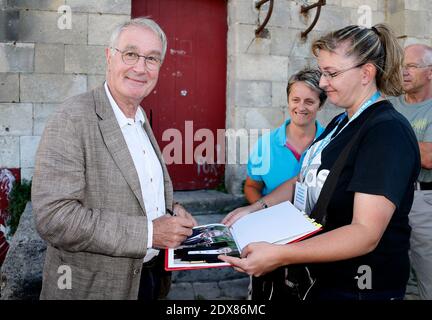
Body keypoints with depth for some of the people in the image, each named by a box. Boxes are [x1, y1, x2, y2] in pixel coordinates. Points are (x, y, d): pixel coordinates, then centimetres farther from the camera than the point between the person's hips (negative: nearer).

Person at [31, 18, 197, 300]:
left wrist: (171, 210, -3)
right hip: (96, 286, -7)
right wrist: (148, 232, -25)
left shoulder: (141, 118, 6)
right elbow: (54, 216, -26)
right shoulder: (73, 120, -19)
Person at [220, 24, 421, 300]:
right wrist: (255, 209, 1)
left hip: (359, 288, -8)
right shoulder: (340, 123, 8)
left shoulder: (388, 131, -22)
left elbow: (366, 233, -29)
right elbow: (307, 181, 14)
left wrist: (280, 255, -37)